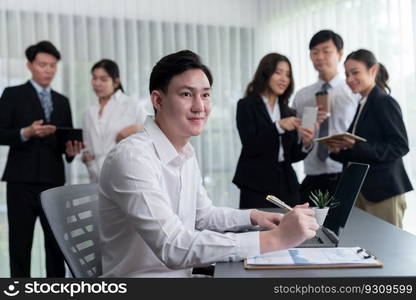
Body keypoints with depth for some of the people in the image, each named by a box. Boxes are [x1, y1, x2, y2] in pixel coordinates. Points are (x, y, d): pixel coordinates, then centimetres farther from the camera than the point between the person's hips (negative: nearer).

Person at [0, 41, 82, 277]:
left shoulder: (62, 101, 15)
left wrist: (71, 149, -7)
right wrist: (26, 132, -20)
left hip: (54, 181, 4)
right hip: (22, 181, -3)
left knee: (57, 242, 4)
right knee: (20, 244, 4)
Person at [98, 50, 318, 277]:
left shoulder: (185, 152, 5)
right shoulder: (132, 157, -22)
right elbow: (171, 247, -30)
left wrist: (254, 217, -1)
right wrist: (275, 238, -31)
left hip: (180, 274, 7)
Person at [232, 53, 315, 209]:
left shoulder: (287, 112, 13)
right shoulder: (247, 105, 0)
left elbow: (292, 156, 10)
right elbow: (250, 146, -11)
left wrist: (305, 144, -9)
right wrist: (278, 126, -20)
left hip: (287, 186, 4)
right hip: (257, 186, -4)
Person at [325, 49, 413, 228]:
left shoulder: (385, 102, -8)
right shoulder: (363, 105, 14)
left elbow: (400, 146, -16)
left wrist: (356, 146, -23)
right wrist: (339, 150, -2)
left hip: (383, 190, -7)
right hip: (362, 190, 7)